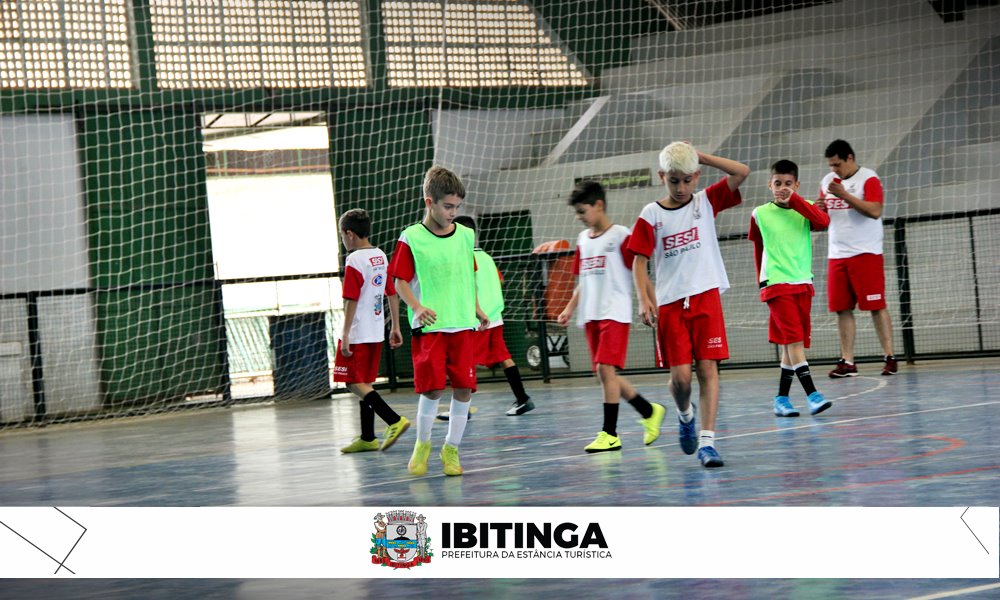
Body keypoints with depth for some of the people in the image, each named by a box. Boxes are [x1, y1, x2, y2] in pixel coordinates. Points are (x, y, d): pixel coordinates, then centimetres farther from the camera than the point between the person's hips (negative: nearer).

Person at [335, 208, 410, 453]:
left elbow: (351, 301, -17)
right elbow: (392, 295, 13)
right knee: (364, 383, 14)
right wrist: (395, 327, 19)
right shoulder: (381, 257, 9)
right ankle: (367, 438, 16)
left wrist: (345, 336, -16)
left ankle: (394, 420, -17)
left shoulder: (355, 260, -14)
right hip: (376, 332, 8)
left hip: (357, 333, -8)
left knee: (354, 383, -5)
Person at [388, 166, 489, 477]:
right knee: (432, 388, -9)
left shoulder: (466, 236, 9)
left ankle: (451, 448, 15)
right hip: (428, 326, -4)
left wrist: (476, 310, 16)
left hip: (463, 325, 4)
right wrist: (417, 307, -17)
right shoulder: (411, 238, -5)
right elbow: (400, 281, -3)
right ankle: (422, 443, 15)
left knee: (464, 389, 0)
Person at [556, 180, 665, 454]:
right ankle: (650, 411, 26)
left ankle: (610, 434, -10)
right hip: (590, 316, 8)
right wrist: (570, 308, 14)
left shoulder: (620, 236, -7)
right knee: (605, 374, 8)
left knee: (606, 369, -15)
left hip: (614, 313, -8)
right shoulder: (583, 239, 15)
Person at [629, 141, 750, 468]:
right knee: (680, 375, -5)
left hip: (706, 296, 0)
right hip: (669, 303, 0)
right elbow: (640, 261, 3)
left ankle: (706, 440, -7)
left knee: (707, 368, -7)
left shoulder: (706, 201, 5)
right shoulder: (651, 215, 3)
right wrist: (644, 299, -10)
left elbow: (741, 172, -5)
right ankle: (685, 414, 27)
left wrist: (700, 156, -4)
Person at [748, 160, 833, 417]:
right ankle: (812, 395, -19)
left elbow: (824, 221, -16)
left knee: (793, 342, 7)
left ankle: (781, 399, 14)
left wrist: (794, 200, -16)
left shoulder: (804, 208, 5)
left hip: (803, 283, 4)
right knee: (794, 339, -14)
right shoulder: (760, 214, 1)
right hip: (776, 284, -4)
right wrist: (762, 279, 20)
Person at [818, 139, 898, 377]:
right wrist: (819, 209, -5)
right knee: (842, 309, 2)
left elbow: (875, 211, -20)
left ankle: (889, 357, 2)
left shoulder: (868, 179, -7)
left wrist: (844, 194, -22)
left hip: (865, 253, -6)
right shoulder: (827, 181, 12)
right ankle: (847, 362, 3)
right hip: (837, 255, 6)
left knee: (876, 306, -4)